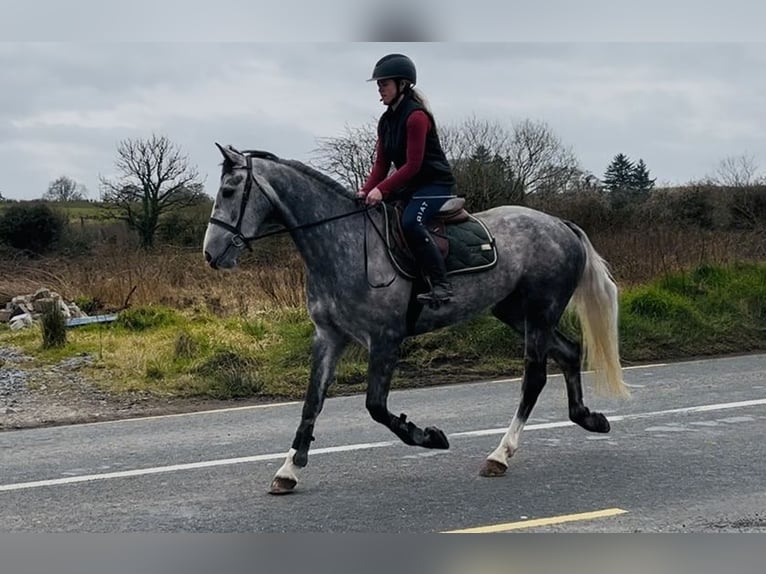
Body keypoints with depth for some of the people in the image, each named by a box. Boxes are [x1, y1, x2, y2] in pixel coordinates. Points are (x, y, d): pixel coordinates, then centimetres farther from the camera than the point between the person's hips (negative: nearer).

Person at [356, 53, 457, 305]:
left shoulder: (416, 116, -18)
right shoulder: (386, 121, 9)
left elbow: (413, 165, -23)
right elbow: (381, 164, 8)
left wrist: (381, 190, -28)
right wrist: (366, 190, -9)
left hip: (436, 183, -9)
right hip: (409, 184, 10)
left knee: (410, 222, -31)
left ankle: (441, 285, -29)